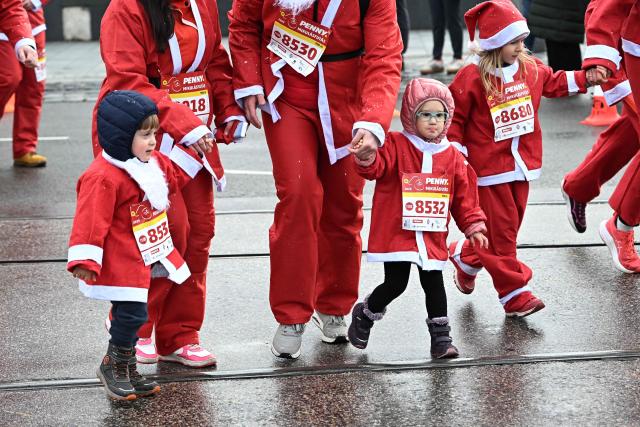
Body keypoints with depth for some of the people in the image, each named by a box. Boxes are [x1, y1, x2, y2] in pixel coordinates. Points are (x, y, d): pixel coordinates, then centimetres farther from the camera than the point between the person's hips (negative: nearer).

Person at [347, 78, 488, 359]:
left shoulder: (453, 158, 6)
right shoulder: (396, 146, -5)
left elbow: (464, 196, 10)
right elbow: (376, 167, -21)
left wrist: (473, 227, 4)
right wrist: (367, 158, -44)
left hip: (432, 237, 3)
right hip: (396, 233, -3)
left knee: (434, 284, 7)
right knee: (395, 283, -2)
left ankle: (441, 337, 15)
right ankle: (364, 315, 24)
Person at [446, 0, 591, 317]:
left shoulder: (531, 69, 3)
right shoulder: (472, 78, -15)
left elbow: (553, 83, 22)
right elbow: (453, 117, -8)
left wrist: (584, 79, 11)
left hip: (520, 165, 6)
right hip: (488, 169, -6)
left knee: (509, 226, 14)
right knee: (500, 230, -3)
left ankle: (465, 257, 38)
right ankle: (514, 294, 3)